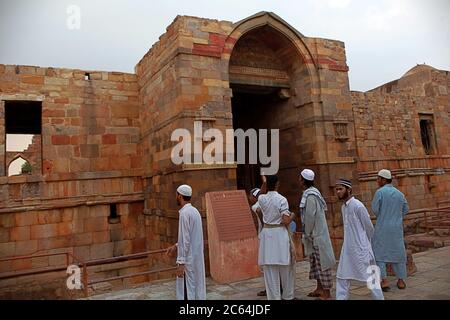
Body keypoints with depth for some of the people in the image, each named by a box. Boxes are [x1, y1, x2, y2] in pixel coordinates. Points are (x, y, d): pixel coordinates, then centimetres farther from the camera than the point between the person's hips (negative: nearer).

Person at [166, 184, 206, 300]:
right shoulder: (195, 211, 11)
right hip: (197, 258, 9)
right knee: (198, 288, 14)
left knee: (187, 292, 0)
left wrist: (181, 262, -18)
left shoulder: (184, 213, -16)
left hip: (188, 259, -9)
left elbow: (185, 240, -20)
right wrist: (176, 246, 19)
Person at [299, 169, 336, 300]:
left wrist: (307, 234, -10)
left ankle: (326, 293, 7)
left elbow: (310, 217, -21)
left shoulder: (310, 196, -20)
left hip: (316, 235, -10)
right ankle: (320, 288, 28)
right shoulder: (311, 193, 10)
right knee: (316, 261, 17)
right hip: (315, 234, 10)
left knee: (321, 262, -2)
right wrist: (308, 234, 17)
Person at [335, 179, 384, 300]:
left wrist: (366, 243, 5)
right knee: (342, 277, 10)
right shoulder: (343, 207, 8)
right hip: (347, 248, 8)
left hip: (360, 248, -8)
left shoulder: (357, 205, -16)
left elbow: (369, 227, -8)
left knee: (369, 277, 4)